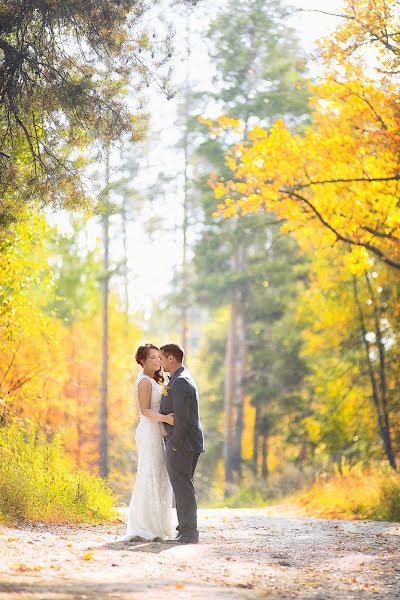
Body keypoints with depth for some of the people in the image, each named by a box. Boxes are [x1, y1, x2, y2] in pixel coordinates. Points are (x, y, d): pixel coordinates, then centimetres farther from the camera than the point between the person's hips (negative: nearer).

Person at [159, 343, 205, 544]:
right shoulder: (183, 379, 18)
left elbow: (181, 418, -21)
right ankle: (188, 531, 17)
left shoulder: (179, 383, -16)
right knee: (183, 488, 13)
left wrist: (175, 444, -18)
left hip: (181, 444, -10)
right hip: (190, 444, 10)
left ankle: (188, 533, -6)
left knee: (183, 488, -7)